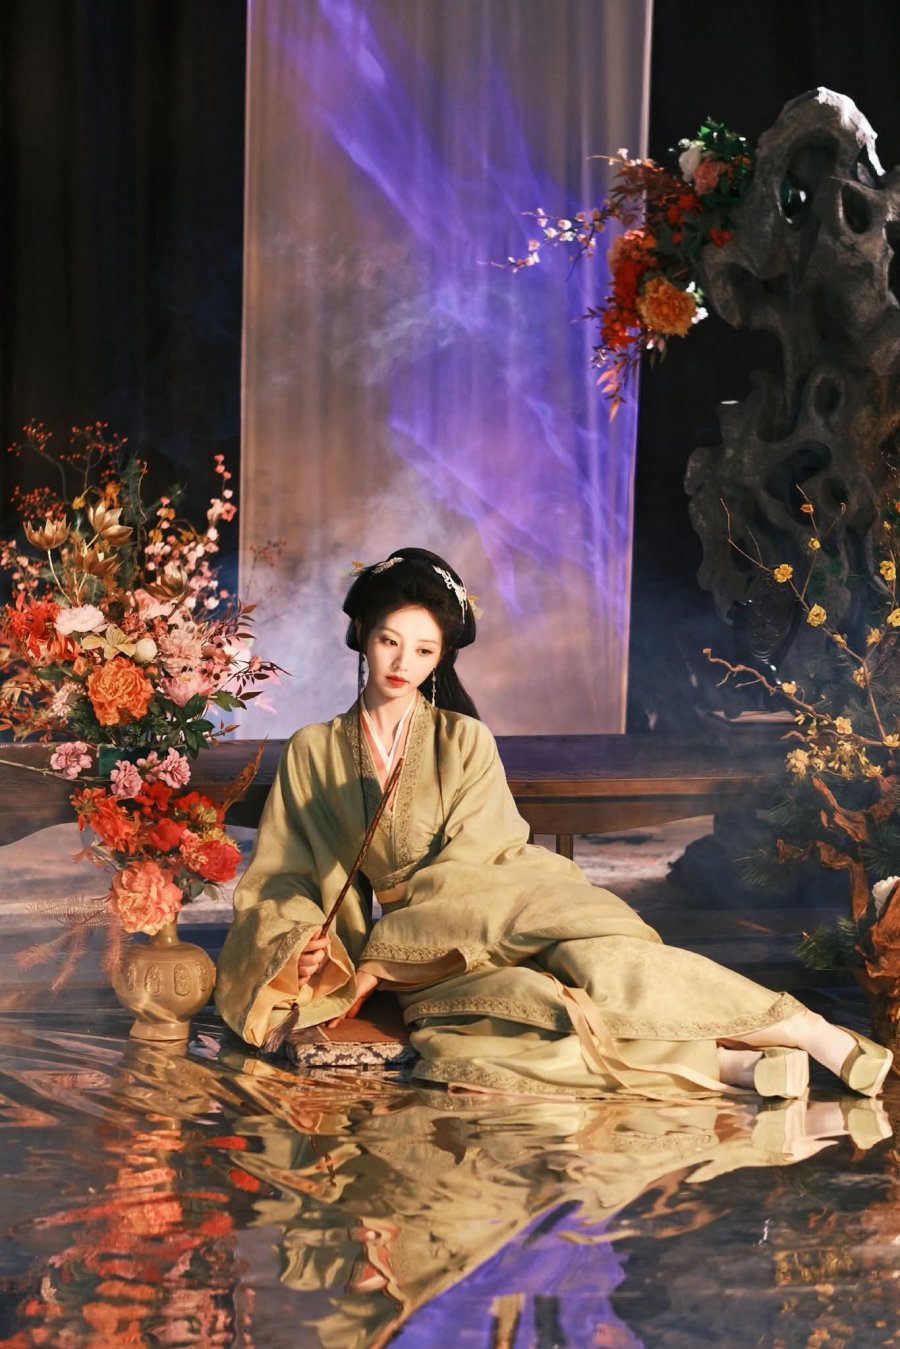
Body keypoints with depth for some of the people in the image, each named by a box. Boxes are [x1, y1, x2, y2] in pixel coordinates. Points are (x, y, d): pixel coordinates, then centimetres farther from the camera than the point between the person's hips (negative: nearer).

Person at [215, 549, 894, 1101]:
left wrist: (378, 961, -12)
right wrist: (299, 942, -12)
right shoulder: (311, 752, 11)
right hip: (425, 967, 0)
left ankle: (819, 1038, -38)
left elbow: (467, 868, -3)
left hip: (505, 918, 0)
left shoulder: (463, 742, 7)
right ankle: (730, 1068, -41)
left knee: (594, 954, -35)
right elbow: (278, 881, 9)